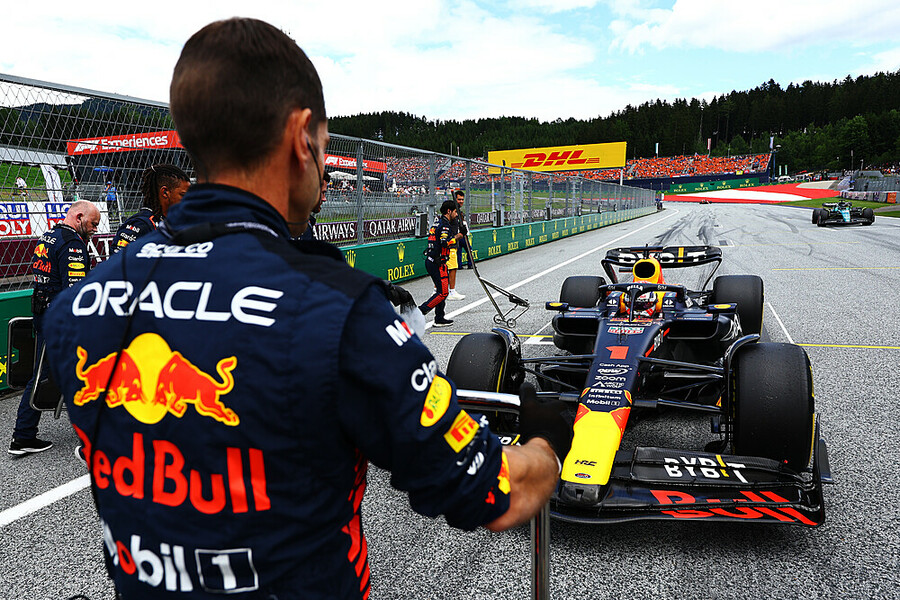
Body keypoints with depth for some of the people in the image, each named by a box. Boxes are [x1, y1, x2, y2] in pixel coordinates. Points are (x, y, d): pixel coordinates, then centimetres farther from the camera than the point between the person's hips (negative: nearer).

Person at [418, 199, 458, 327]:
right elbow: (445, 242, -29)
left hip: (431, 261, 10)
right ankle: (419, 312, -9)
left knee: (441, 289, 15)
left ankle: (439, 319, 19)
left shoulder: (439, 221, 16)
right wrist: (456, 237, -15)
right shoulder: (444, 224, -14)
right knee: (443, 292, -7)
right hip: (437, 263, -10)